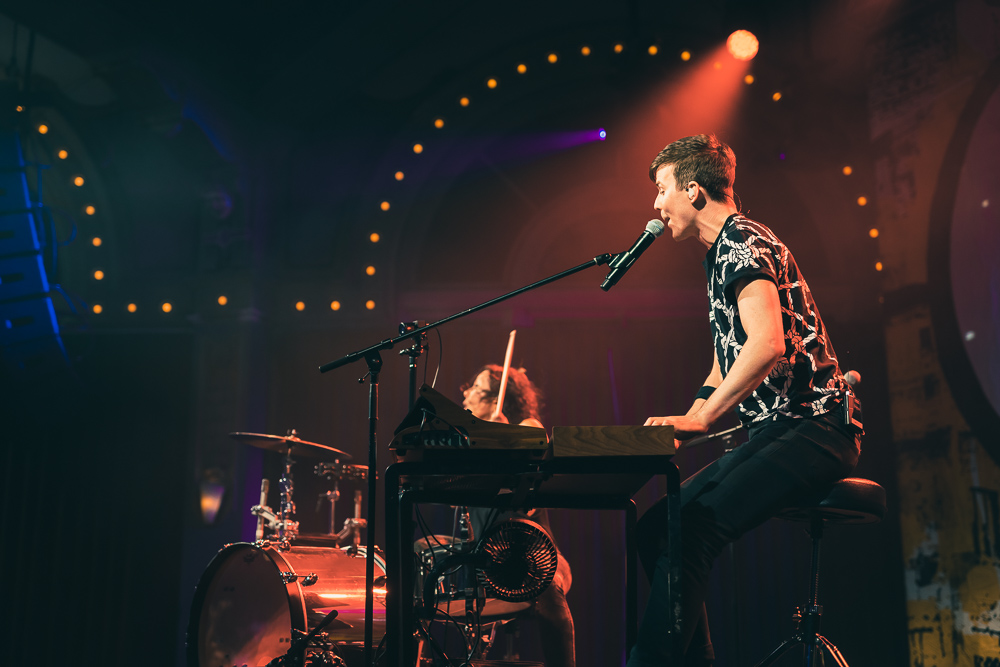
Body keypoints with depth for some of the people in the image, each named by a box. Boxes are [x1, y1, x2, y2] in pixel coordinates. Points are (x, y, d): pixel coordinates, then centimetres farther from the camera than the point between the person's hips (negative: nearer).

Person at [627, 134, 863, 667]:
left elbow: (768, 345, -27)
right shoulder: (722, 253, 22)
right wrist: (681, 428, 17)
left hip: (810, 428, -10)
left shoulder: (743, 242, -11)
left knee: (691, 532, -26)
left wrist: (698, 419, -25)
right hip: (773, 431, 10)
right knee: (655, 527, 0)